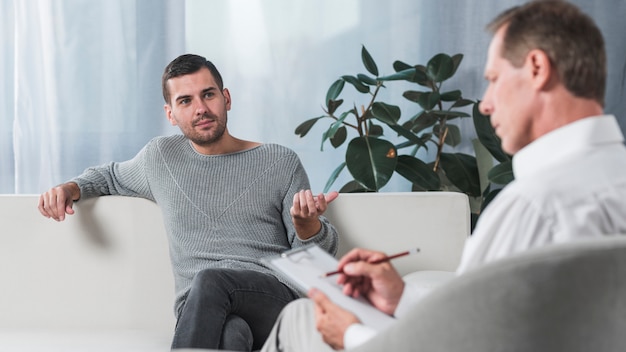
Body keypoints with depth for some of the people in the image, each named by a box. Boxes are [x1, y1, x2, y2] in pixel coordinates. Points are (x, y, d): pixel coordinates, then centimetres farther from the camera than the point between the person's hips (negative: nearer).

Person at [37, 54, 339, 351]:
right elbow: (112, 176, 43)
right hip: (198, 309, 0)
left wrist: (307, 223, -13)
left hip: (276, 293, 0)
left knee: (209, 281, -37)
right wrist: (71, 188, 21)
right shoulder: (160, 156, 19)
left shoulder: (280, 163, 11)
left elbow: (320, 256, 11)